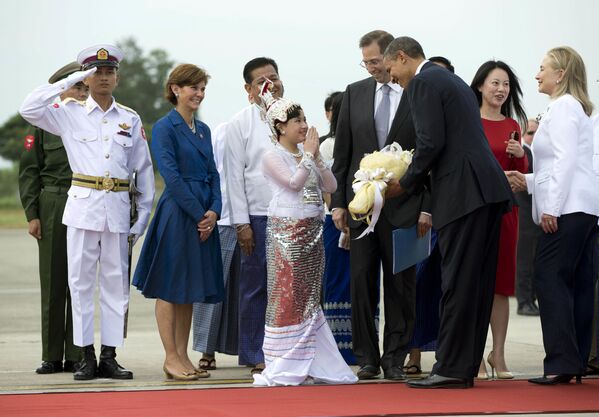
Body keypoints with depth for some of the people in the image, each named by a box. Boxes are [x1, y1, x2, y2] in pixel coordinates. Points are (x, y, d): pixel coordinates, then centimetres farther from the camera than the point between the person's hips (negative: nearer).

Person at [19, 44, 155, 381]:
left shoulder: (130, 119, 11)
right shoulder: (70, 113, 5)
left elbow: (144, 169, 12)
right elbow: (29, 110, -10)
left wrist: (144, 215, 7)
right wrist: (68, 83, -7)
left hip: (118, 207, 2)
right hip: (83, 204, -2)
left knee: (116, 282, 3)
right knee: (81, 280, -1)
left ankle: (109, 356, 8)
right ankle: (87, 357, 4)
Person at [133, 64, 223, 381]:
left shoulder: (203, 130, 15)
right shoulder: (165, 128, -7)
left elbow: (213, 174, 13)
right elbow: (171, 177, -13)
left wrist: (213, 212, -3)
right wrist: (199, 215, -14)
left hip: (203, 218, 8)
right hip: (177, 215, -8)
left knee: (190, 289, 9)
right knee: (169, 288, -2)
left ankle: (182, 356, 14)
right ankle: (171, 358, 1)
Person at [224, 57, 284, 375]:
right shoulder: (240, 124, 1)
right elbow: (235, 175, -1)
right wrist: (242, 223, -7)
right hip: (258, 215, -3)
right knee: (255, 286, 1)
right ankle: (255, 356, 8)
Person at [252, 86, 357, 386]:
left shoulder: (306, 155, 14)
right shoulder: (273, 157, -5)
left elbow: (331, 186, 8)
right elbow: (294, 182, -19)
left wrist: (317, 157, -1)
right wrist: (309, 155, -8)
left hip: (312, 232, 7)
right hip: (286, 232, -7)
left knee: (309, 297, 8)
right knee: (286, 296, -6)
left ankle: (307, 364, 12)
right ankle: (282, 366, -4)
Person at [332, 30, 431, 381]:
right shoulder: (355, 94, 9)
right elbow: (342, 152, 10)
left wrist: (426, 207, -8)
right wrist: (338, 202, 4)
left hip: (403, 205, -3)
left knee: (401, 283, 2)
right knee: (362, 282, 3)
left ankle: (395, 358, 9)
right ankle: (367, 358, 10)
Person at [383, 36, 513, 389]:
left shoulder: (423, 83, -4)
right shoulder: (453, 81, 26)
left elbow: (431, 143, -14)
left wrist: (405, 184, -1)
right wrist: (416, 179, 20)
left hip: (463, 193, -10)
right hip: (489, 189, 10)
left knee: (457, 283, -8)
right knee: (477, 283, 9)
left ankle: (451, 369, -8)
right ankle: (467, 366, 12)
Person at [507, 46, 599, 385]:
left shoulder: (562, 106, -6)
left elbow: (566, 159, -16)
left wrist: (551, 206, -18)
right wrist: (529, 182, 20)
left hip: (568, 207, -10)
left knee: (550, 279, -12)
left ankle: (561, 361, -17)